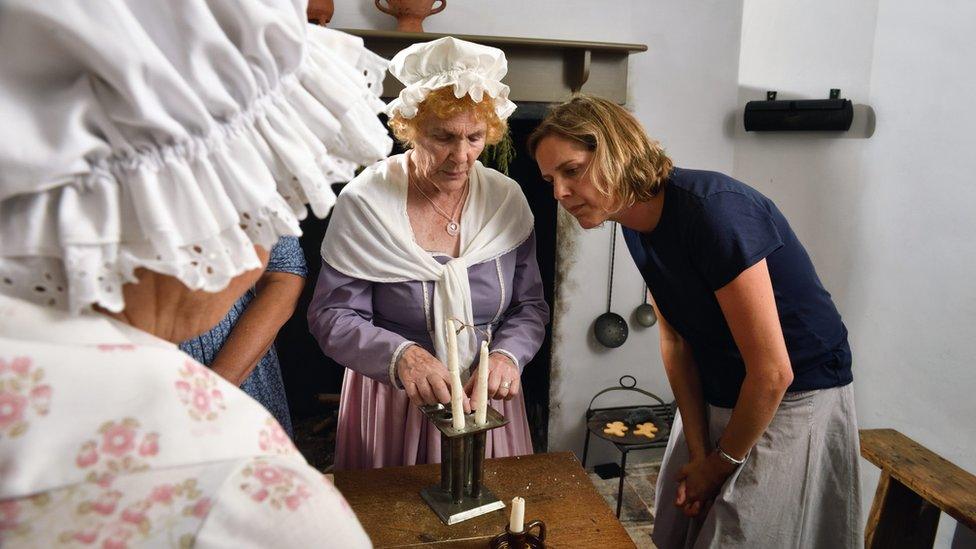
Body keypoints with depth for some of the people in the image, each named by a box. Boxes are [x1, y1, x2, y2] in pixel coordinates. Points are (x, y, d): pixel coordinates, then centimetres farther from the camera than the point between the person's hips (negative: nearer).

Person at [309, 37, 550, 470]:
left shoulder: (507, 199, -5)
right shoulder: (365, 202, -15)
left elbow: (530, 306, 1)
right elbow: (333, 316, -13)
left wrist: (507, 354, -19)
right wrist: (399, 356, -31)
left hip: (484, 398, 3)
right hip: (392, 402, -3)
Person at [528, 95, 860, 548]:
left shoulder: (712, 210, -29)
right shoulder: (637, 225, -4)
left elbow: (773, 372, -26)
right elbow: (675, 341, 2)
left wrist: (722, 462, -11)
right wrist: (699, 453, -3)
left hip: (796, 402, -7)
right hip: (716, 401, 7)